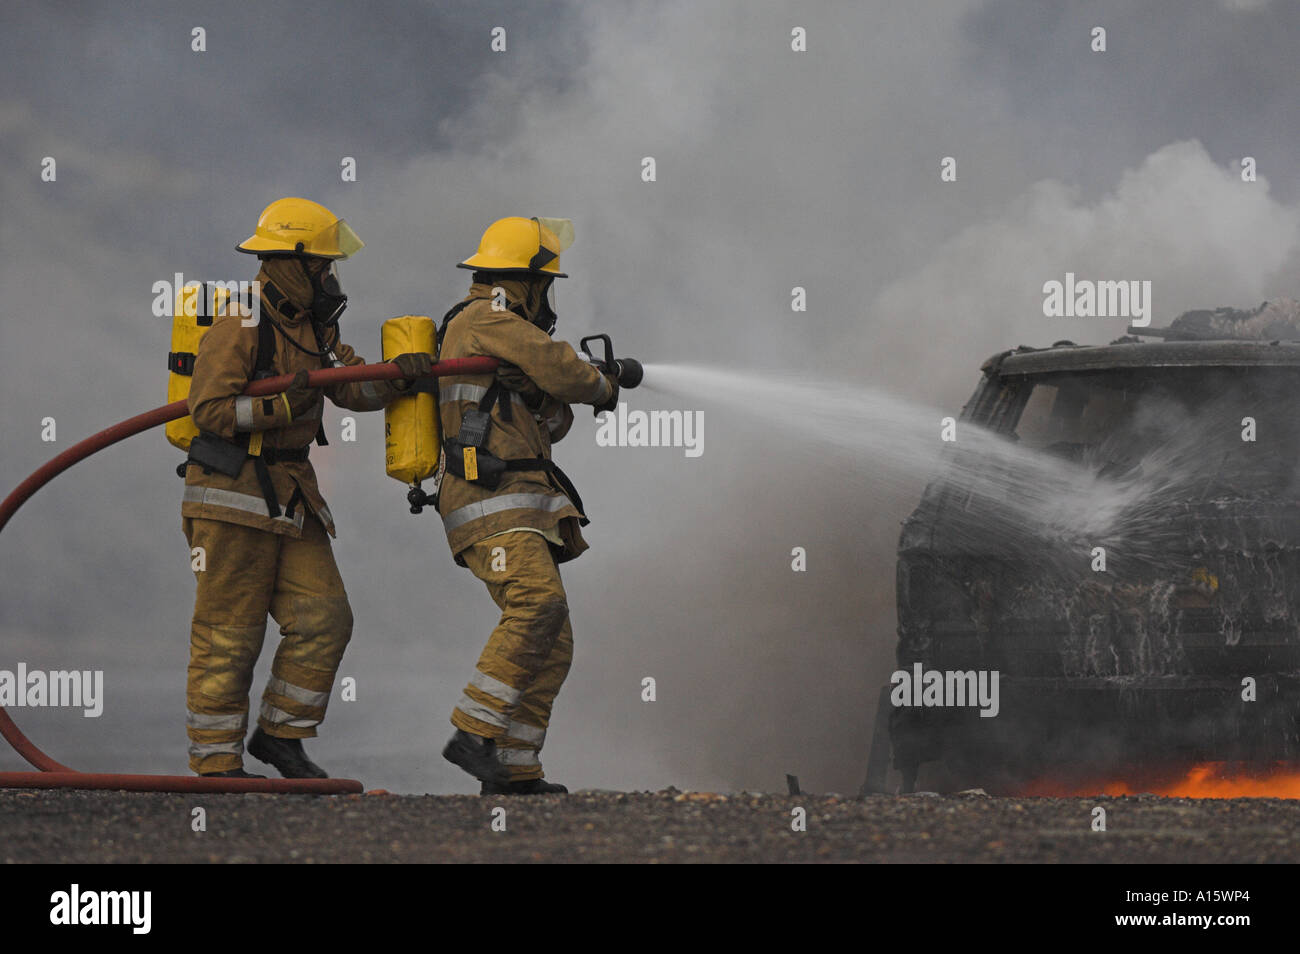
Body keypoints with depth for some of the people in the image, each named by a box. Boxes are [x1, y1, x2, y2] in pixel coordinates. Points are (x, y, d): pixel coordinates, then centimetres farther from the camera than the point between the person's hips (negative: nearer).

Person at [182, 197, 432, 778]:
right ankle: (216, 762, 0)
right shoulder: (241, 326, -13)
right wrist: (283, 406, -25)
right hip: (232, 494, -8)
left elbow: (353, 388, 5)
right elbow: (209, 410, -18)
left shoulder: (313, 327, 14)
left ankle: (280, 735, 14)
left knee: (322, 620, 1)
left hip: (290, 499, 8)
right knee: (228, 635, -5)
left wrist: (397, 374, -15)